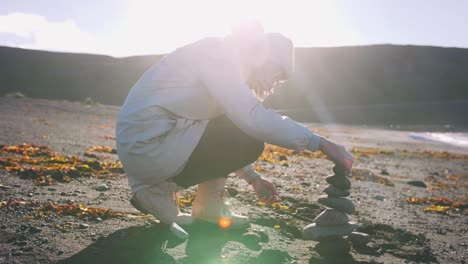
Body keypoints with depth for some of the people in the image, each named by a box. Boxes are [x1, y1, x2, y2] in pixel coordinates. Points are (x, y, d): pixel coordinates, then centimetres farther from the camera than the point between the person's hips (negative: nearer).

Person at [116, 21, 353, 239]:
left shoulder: (223, 60, 16)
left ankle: (208, 205, 9)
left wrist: (253, 178, 21)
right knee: (250, 140, -12)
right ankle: (159, 190, -4)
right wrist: (321, 143, -21)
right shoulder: (217, 53, -14)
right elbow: (253, 118, -27)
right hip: (148, 147, -10)